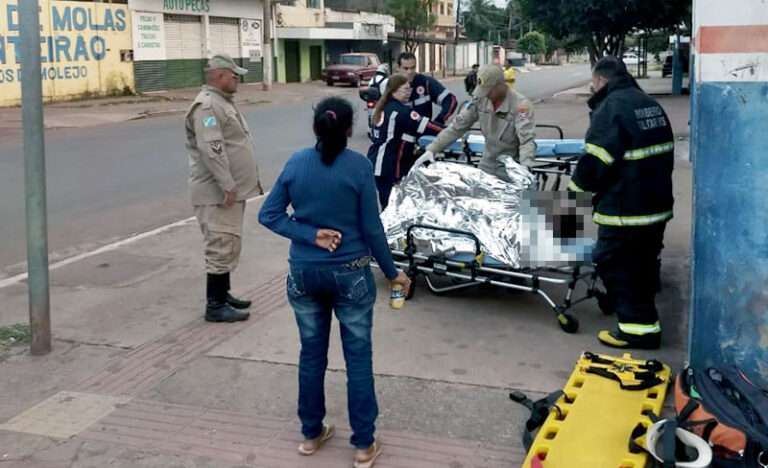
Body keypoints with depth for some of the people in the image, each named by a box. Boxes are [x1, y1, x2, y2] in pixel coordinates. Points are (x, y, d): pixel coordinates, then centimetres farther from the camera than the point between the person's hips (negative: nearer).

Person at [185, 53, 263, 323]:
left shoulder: (223, 102, 17)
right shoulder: (207, 106, -17)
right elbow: (211, 150, -26)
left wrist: (236, 185, 23)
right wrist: (227, 186, -26)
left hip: (232, 189, 11)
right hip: (217, 192, -11)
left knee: (228, 246, 17)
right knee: (221, 247, -7)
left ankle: (223, 295, 28)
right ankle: (215, 306, -1)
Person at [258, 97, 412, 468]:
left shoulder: (296, 163, -2)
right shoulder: (359, 166, -11)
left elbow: (268, 215, -3)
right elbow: (371, 228, -9)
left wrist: (311, 236, -8)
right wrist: (391, 272, 2)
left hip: (304, 273, 3)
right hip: (350, 274, -3)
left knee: (311, 354, 16)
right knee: (358, 358, 7)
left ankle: (311, 433, 29)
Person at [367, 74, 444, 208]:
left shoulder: (385, 108, 11)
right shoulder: (402, 111, -15)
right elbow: (426, 126, -16)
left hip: (378, 164, 9)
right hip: (389, 167, -9)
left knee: (387, 205, 14)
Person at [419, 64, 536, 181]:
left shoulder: (521, 105, -23)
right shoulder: (480, 99, -7)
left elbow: (527, 140, -31)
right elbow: (457, 126, -3)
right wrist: (431, 149, -10)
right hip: (487, 165, 5)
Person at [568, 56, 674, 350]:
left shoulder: (611, 108, -16)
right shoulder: (650, 104, 12)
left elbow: (595, 161, -19)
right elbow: (662, 152, 18)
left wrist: (577, 187, -2)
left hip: (625, 208, -9)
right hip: (657, 203, 9)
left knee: (616, 265, 0)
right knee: (643, 262, 21)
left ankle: (639, 327, 2)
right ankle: (644, 316, 35)